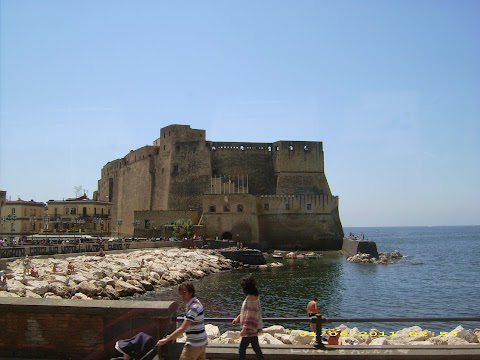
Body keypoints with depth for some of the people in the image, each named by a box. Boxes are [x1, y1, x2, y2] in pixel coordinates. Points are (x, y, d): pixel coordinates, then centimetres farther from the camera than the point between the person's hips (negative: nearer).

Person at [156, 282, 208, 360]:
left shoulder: (193, 307, -23)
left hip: (195, 344, -9)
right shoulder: (195, 303, 7)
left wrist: (166, 340, -20)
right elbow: (188, 325, 15)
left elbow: (182, 329, -26)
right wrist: (173, 336, 11)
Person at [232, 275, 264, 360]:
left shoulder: (251, 298, -23)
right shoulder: (253, 296, 8)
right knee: (256, 348, 16)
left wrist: (245, 329, -21)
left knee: (241, 348, 0)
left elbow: (250, 316, -24)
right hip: (254, 328, 10)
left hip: (251, 329, -10)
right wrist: (237, 319, 19)